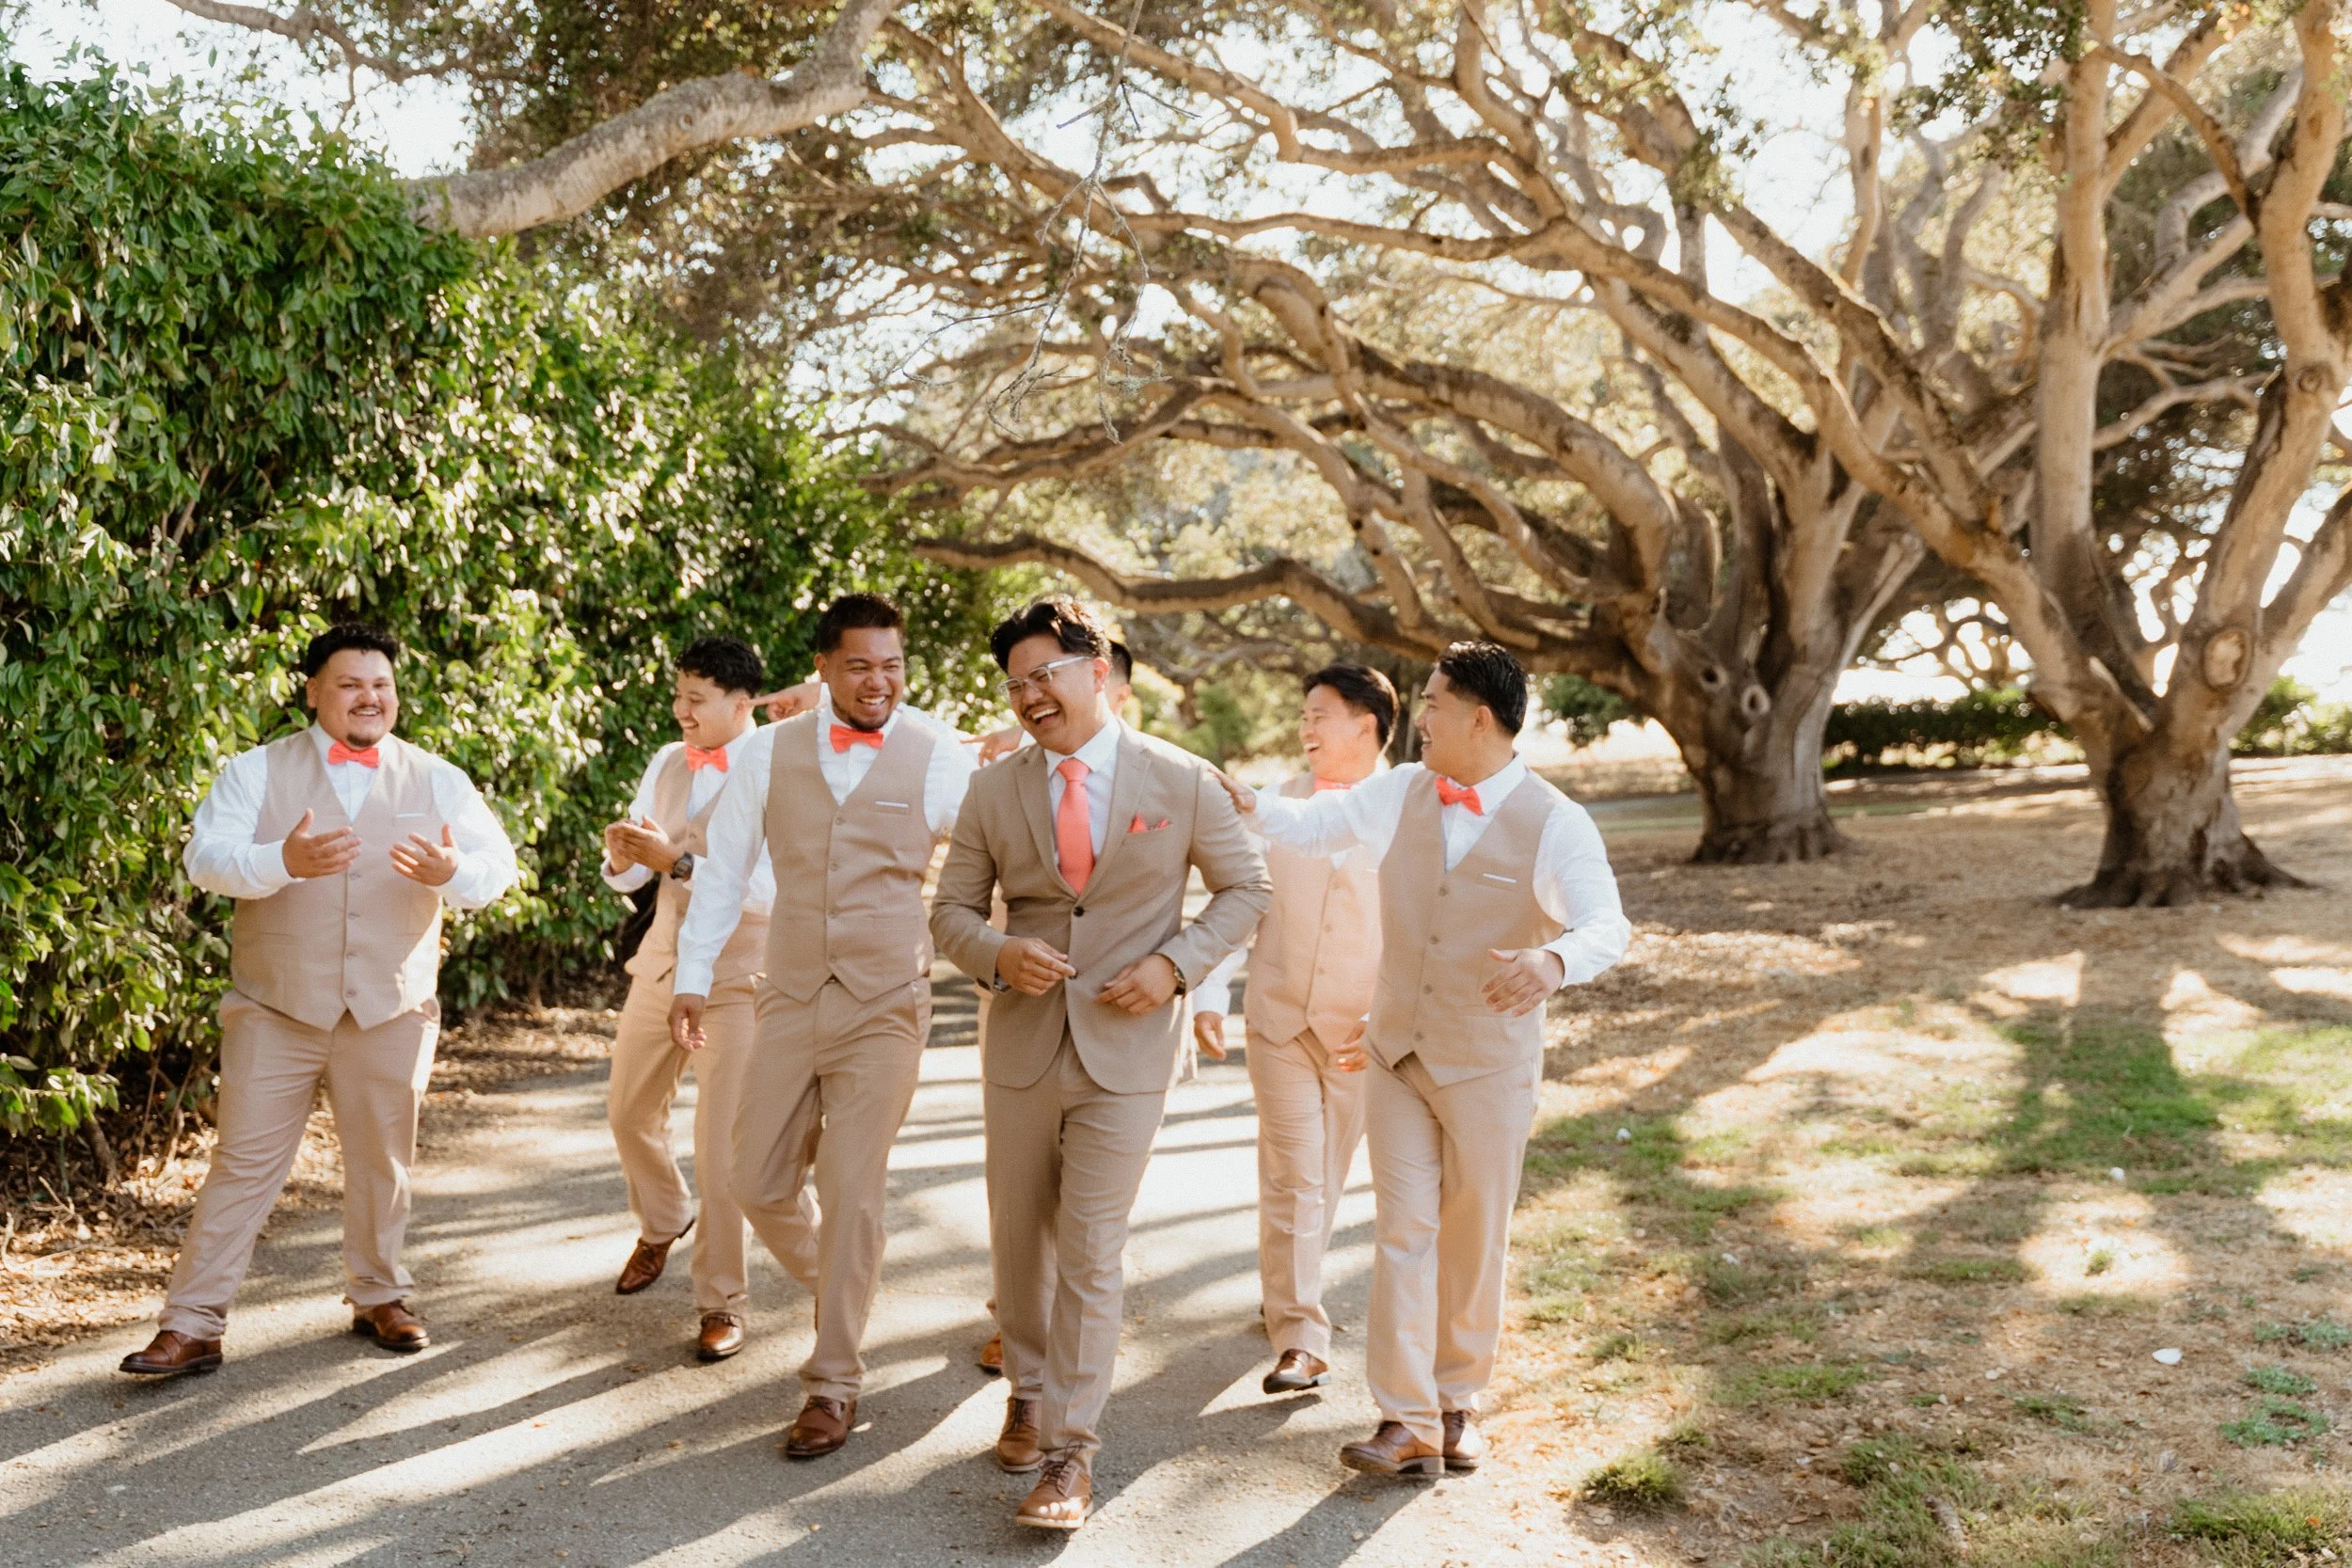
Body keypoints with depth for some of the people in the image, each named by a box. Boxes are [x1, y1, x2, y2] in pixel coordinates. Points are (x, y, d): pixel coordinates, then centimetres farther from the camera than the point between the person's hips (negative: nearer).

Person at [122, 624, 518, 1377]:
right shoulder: (257, 771, -1)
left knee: (382, 1163, 14)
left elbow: (498, 864, -1)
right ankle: (191, 1327, 8)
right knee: (244, 1165, 0)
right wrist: (285, 861, -34)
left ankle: (379, 1298, 32)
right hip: (275, 1010, -2)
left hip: (391, 1012, 2)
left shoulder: (437, 780, 4)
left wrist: (450, 872, -25)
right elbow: (205, 856, -14)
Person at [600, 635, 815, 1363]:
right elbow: (627, 877, 9)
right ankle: (662, 1225, 48)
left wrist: (677, 860, -30)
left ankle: (722, 1302, 10)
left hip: (737, 976, -7)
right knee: (629, 1113, 19)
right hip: (663, 962, 7)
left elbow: (770, 887, -23)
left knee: (724, 1145, -7)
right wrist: (623, 856, -14)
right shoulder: (667, 763, 7)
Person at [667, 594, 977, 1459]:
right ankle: (837, 1287, 37)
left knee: (852, 1194, -3)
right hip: (788, 1001, 3)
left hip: (884, 1008, -3)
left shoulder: (938, 756, -4)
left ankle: (833, 1385, 10)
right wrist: (693, 977, 6)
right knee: (759, 1185, 8)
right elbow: (724, 866, 9)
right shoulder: (774, 751, 5)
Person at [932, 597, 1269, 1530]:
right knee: (1018, 1239, 15)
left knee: (1089, 1251, -3)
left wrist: (1176, 963, -11)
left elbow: (1245, 888, 5)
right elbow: (951, 911, 7)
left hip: (1128, 1049, -3)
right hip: (1022, 1044, 3)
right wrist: (999, 952, -16)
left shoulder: (1181, 782, -4)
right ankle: (1028, 1391, 39)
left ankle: (1071, 1451, 8)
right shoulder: (993, 791, 1)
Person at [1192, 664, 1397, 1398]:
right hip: (1280, 1020, 1)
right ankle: (1300, 1340, 4)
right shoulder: (1277, 805, 3)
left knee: (1325, 1178, 11)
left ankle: (1293, 1297, 34)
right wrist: (1210, 997, -6)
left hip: (1365, 1035, -1)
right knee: (1291, 1180, -2)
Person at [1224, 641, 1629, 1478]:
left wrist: (1554, 959, -46)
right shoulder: (1401, 792, 1)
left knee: (1475, 1239, 10)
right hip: (1397, 1053, 3)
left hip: (1488, 1064, -3)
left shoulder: (1554, 823, -13)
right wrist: (1244, 799, -6)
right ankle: (1408, 1423, 4)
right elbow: (1311, 825, 11)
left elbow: (1606, 925, -25)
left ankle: (1457, 1402, 28)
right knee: (1402, 1231, 0)